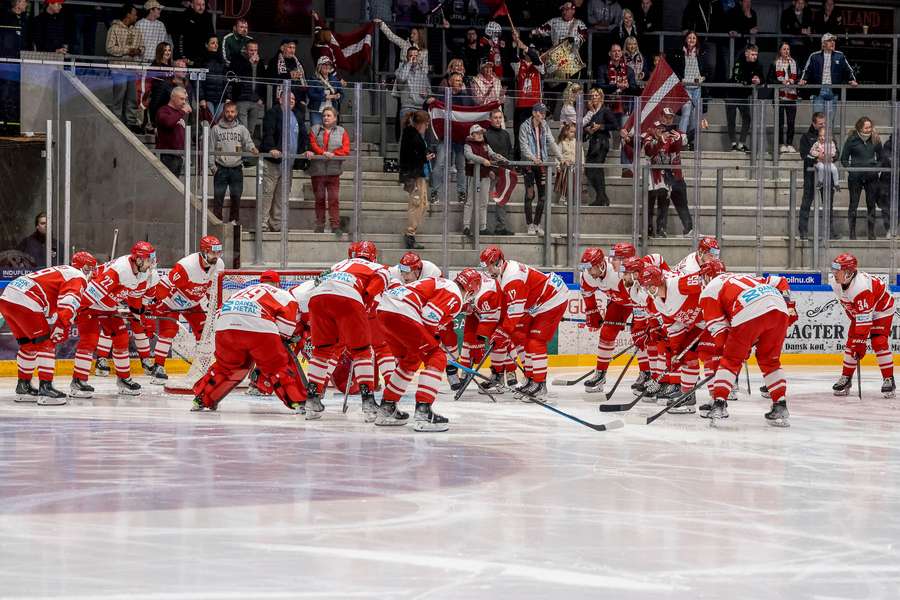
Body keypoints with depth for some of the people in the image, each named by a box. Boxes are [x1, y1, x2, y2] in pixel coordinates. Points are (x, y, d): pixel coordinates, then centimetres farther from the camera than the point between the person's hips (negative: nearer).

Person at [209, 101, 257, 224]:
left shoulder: (242, 129, 9)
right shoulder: (216, 129, 5)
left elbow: (248, 143, -1)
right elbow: (211, 149, 4)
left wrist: (253, 149, -24)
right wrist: (212, 166, -4)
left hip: (236, 168, 1)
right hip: (221, 168, -1)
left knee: (236, 196, 4)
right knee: (218, 196, -2)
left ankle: (234, 220, 13)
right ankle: (217, 220, 4)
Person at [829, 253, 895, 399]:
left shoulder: (861, 287, -40)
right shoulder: (835, 282, -16)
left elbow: (864, 318, -39)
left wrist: (860, 342, -38)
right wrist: (852, 317, 10)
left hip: (881, 309, -8)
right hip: (857, 311, 8)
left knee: (879, 343, -19)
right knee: (850, 343, 1)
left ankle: (888, 380, -13)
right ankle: (846, 378, 10)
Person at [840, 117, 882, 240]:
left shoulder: (875, 139, 4)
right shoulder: (852, 140, -4)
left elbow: (880, 157, 14)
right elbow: (844, 159, 2)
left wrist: (877, 169, 1)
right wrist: (851, 169, -8)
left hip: (871, 176, 2)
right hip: (855, 177, -2)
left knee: (871, 205, 5)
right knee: (853, 205, 1)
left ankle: (871, 233, 12)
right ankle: (852, 233, 8)